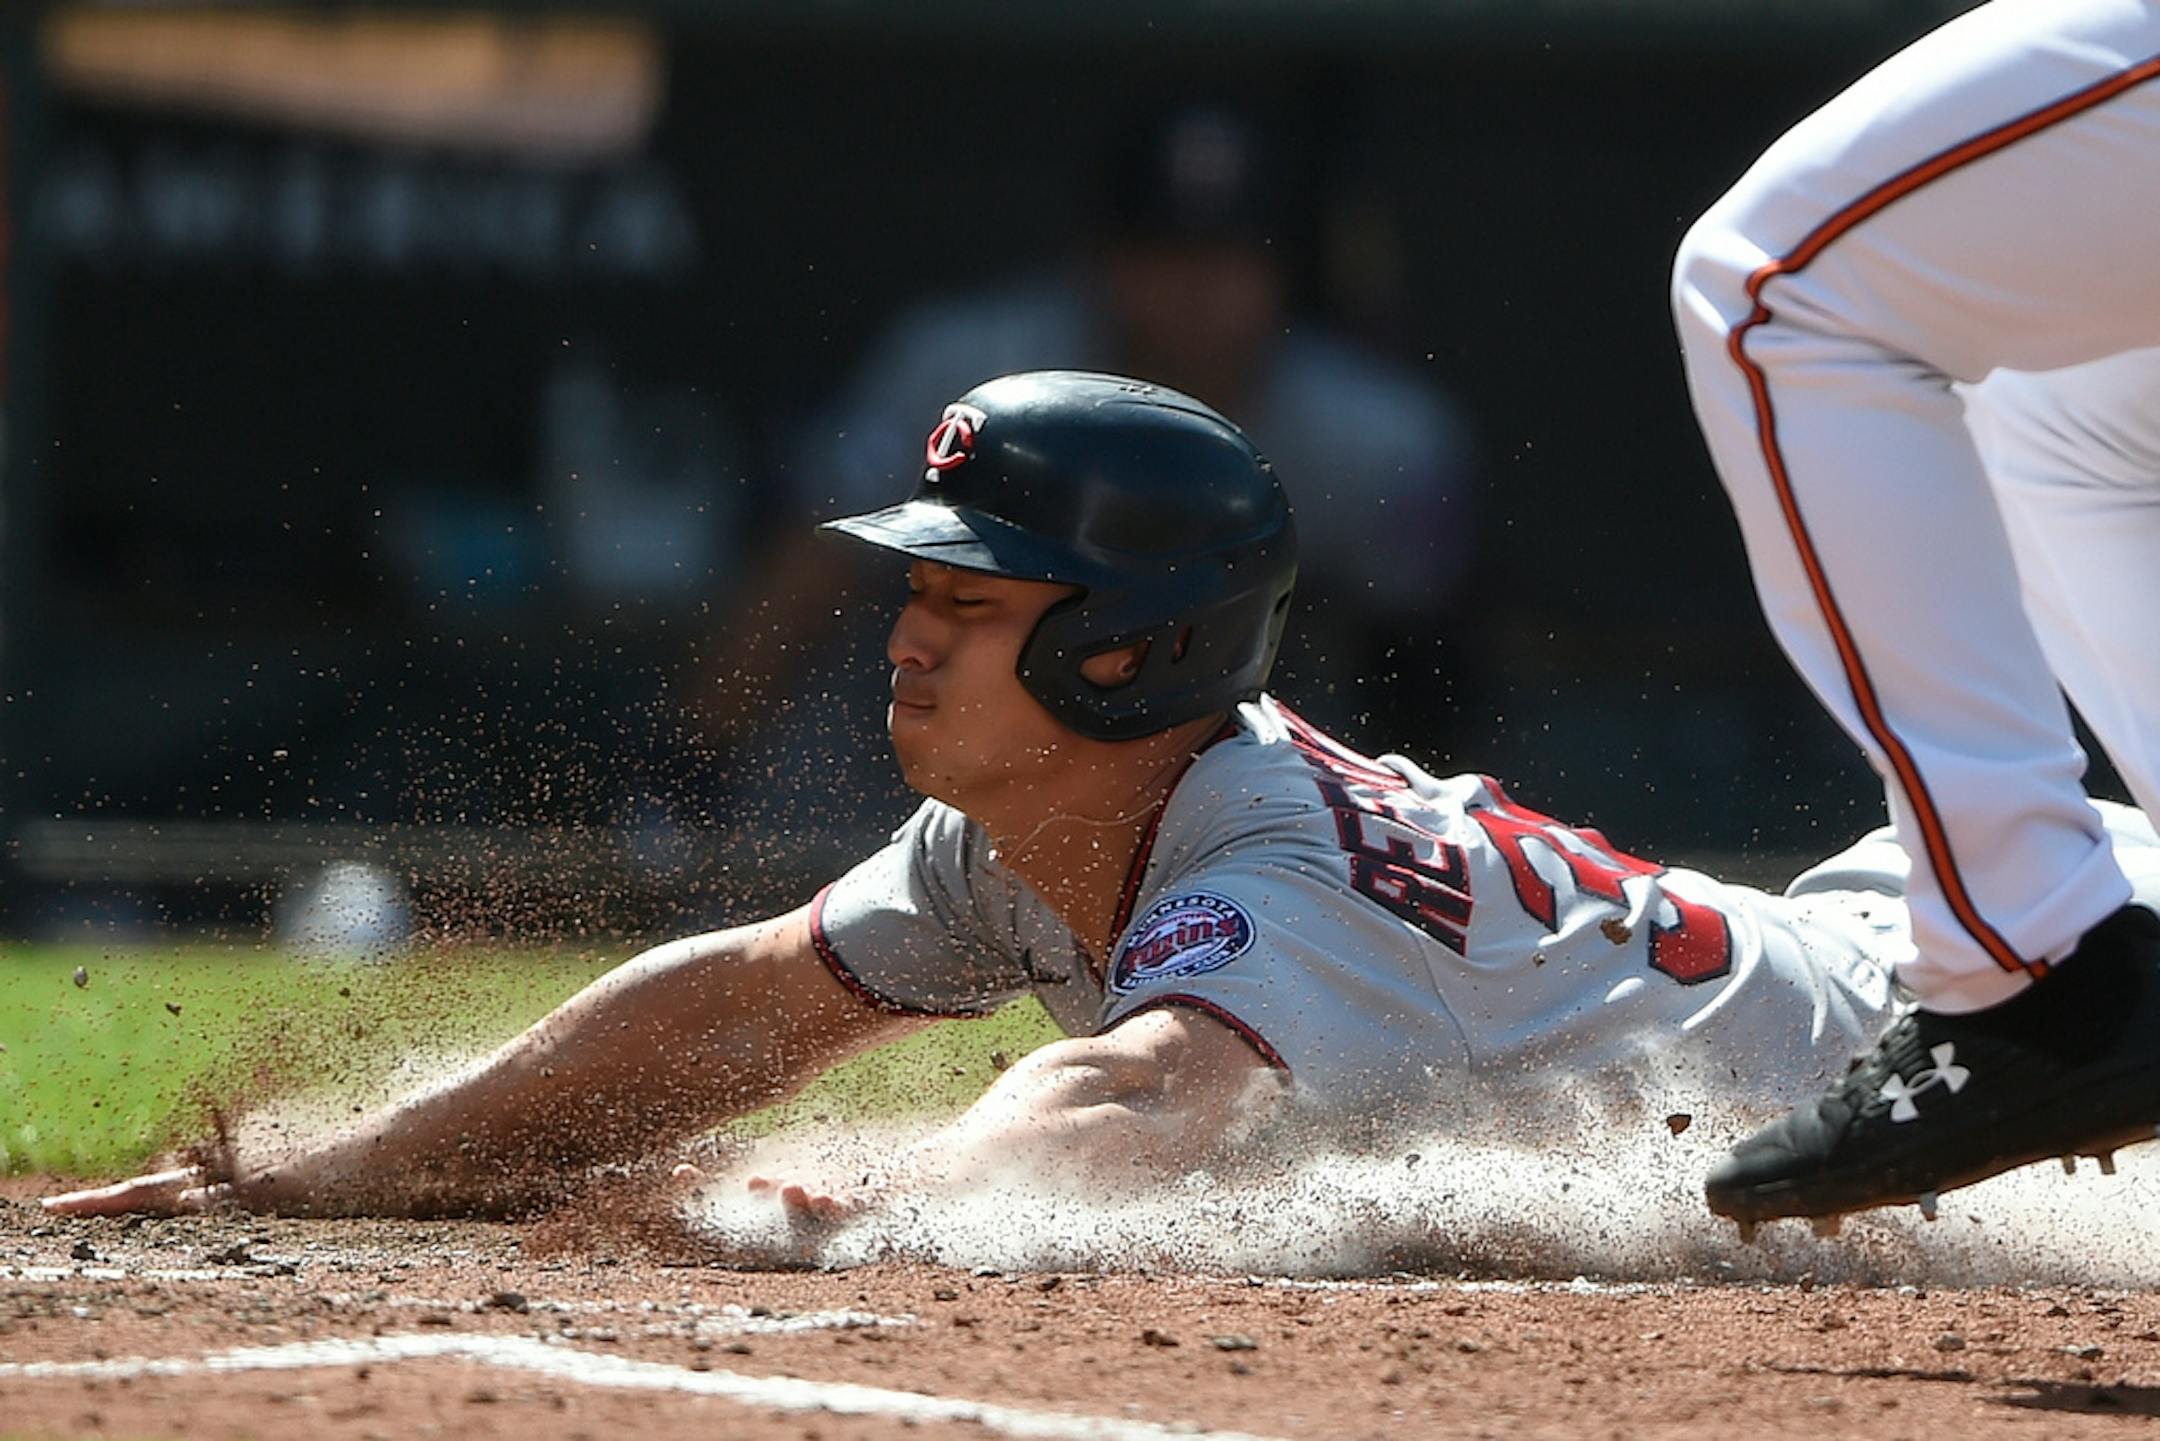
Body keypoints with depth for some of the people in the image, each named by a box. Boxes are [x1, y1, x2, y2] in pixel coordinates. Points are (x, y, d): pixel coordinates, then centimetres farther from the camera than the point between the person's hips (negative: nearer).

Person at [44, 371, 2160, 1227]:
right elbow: (740, 1004, -9)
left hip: (1873, 1044, -8)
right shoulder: (1016, 831, -16)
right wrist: (341, 1178, -15)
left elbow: (1146, 1096, -64)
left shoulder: (1271, 876, -43)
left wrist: (870, 1218, -80)